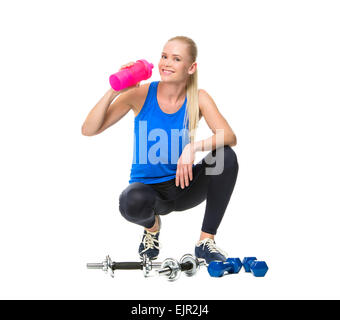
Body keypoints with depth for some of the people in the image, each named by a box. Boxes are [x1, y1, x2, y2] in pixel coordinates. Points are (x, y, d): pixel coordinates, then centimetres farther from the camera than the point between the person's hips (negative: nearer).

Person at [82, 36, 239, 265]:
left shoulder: (198, 98, -8)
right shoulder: (141, 94, -12)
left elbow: (229, 137, -22)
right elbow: (88, 130, -16)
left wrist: (194, 147, -40)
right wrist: (113, 92, -29)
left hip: (182, 185, 2)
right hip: (146, 186, -1)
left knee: (227, 157, -26)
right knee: (133, 202, -38)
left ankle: (206, 242, -12)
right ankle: (152, 225, 4)